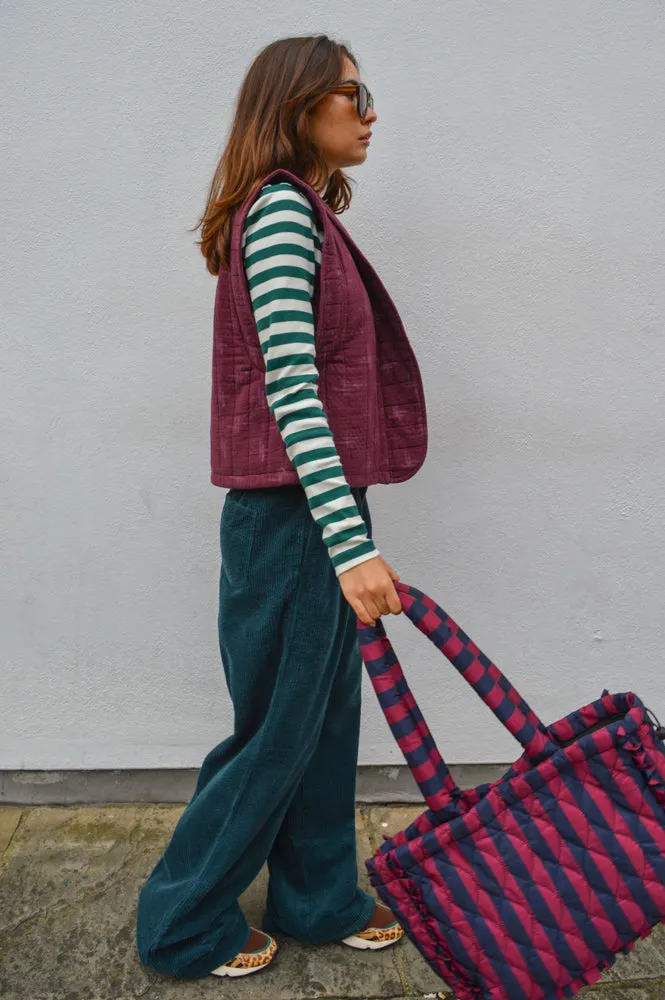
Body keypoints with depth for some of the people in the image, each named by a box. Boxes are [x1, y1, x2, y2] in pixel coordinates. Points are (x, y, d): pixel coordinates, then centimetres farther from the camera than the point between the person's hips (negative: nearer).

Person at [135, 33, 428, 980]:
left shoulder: (306, 211, 17)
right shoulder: (280, 207, -13)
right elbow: (291, 388, -22)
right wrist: (351, 543, -27)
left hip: (319, 510, 9)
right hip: (292, 515, -9)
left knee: (328, 714, 17)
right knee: (278, 728, 3)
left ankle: (318, 898, 35)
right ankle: (183, 922, 24)